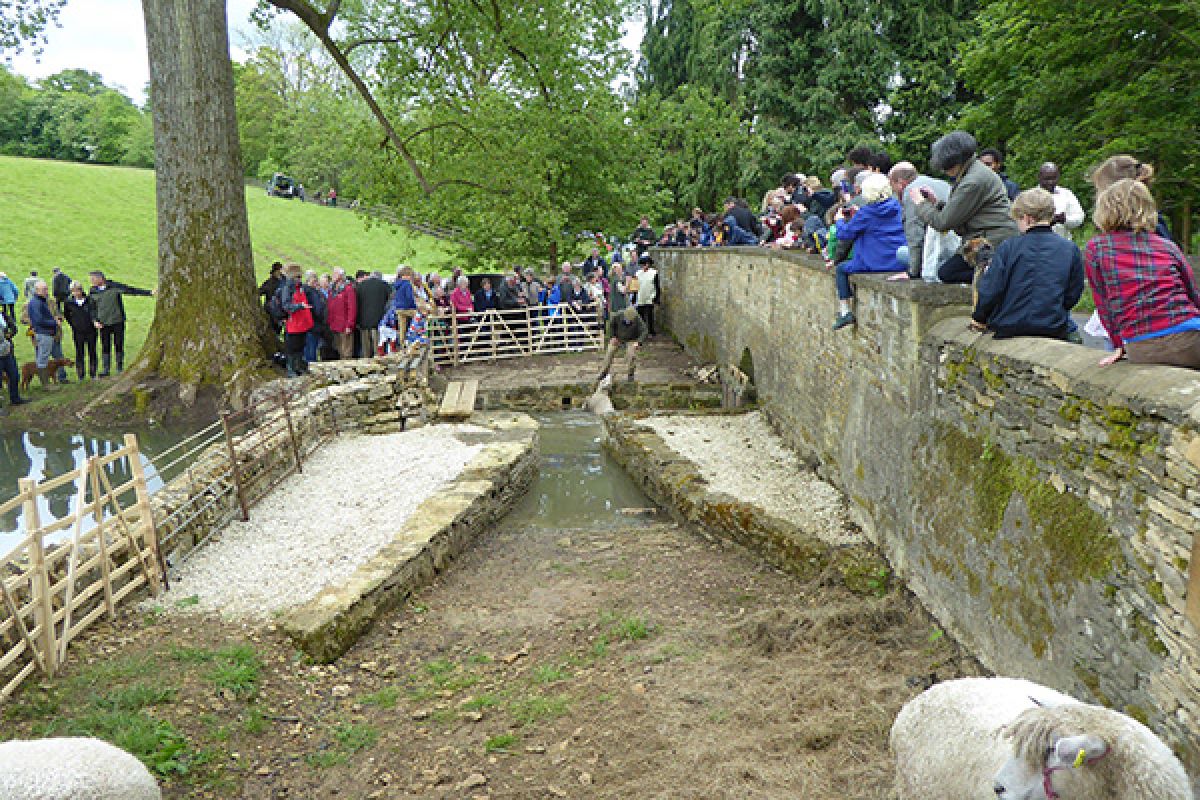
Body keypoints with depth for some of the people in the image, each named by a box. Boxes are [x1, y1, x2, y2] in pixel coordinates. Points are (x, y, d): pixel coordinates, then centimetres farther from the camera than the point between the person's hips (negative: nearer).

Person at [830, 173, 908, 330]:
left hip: (877, 263, -7)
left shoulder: (866, 212, -12)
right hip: (899, 262, 7)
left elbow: (844, 234, -5)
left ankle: (844, 312, 7)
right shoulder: (896, 206, 6)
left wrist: (840, 220, 14)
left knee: (841, 269, 15)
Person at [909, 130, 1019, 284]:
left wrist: (920, 203, -1)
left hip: (994, 243, -11)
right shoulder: (976, 171, 15)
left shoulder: (973, 181, -19)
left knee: (946, 273, -10)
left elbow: (943, 223, -15)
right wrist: (936, 202, 11)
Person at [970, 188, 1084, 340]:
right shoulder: (1070, 249, 1)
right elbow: (1073, 295, 6)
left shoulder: (1008, 247, -7)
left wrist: (979, 318, 7)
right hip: (1054, 331, 2)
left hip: (1009, 329, -2)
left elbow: (991, 289, -7)